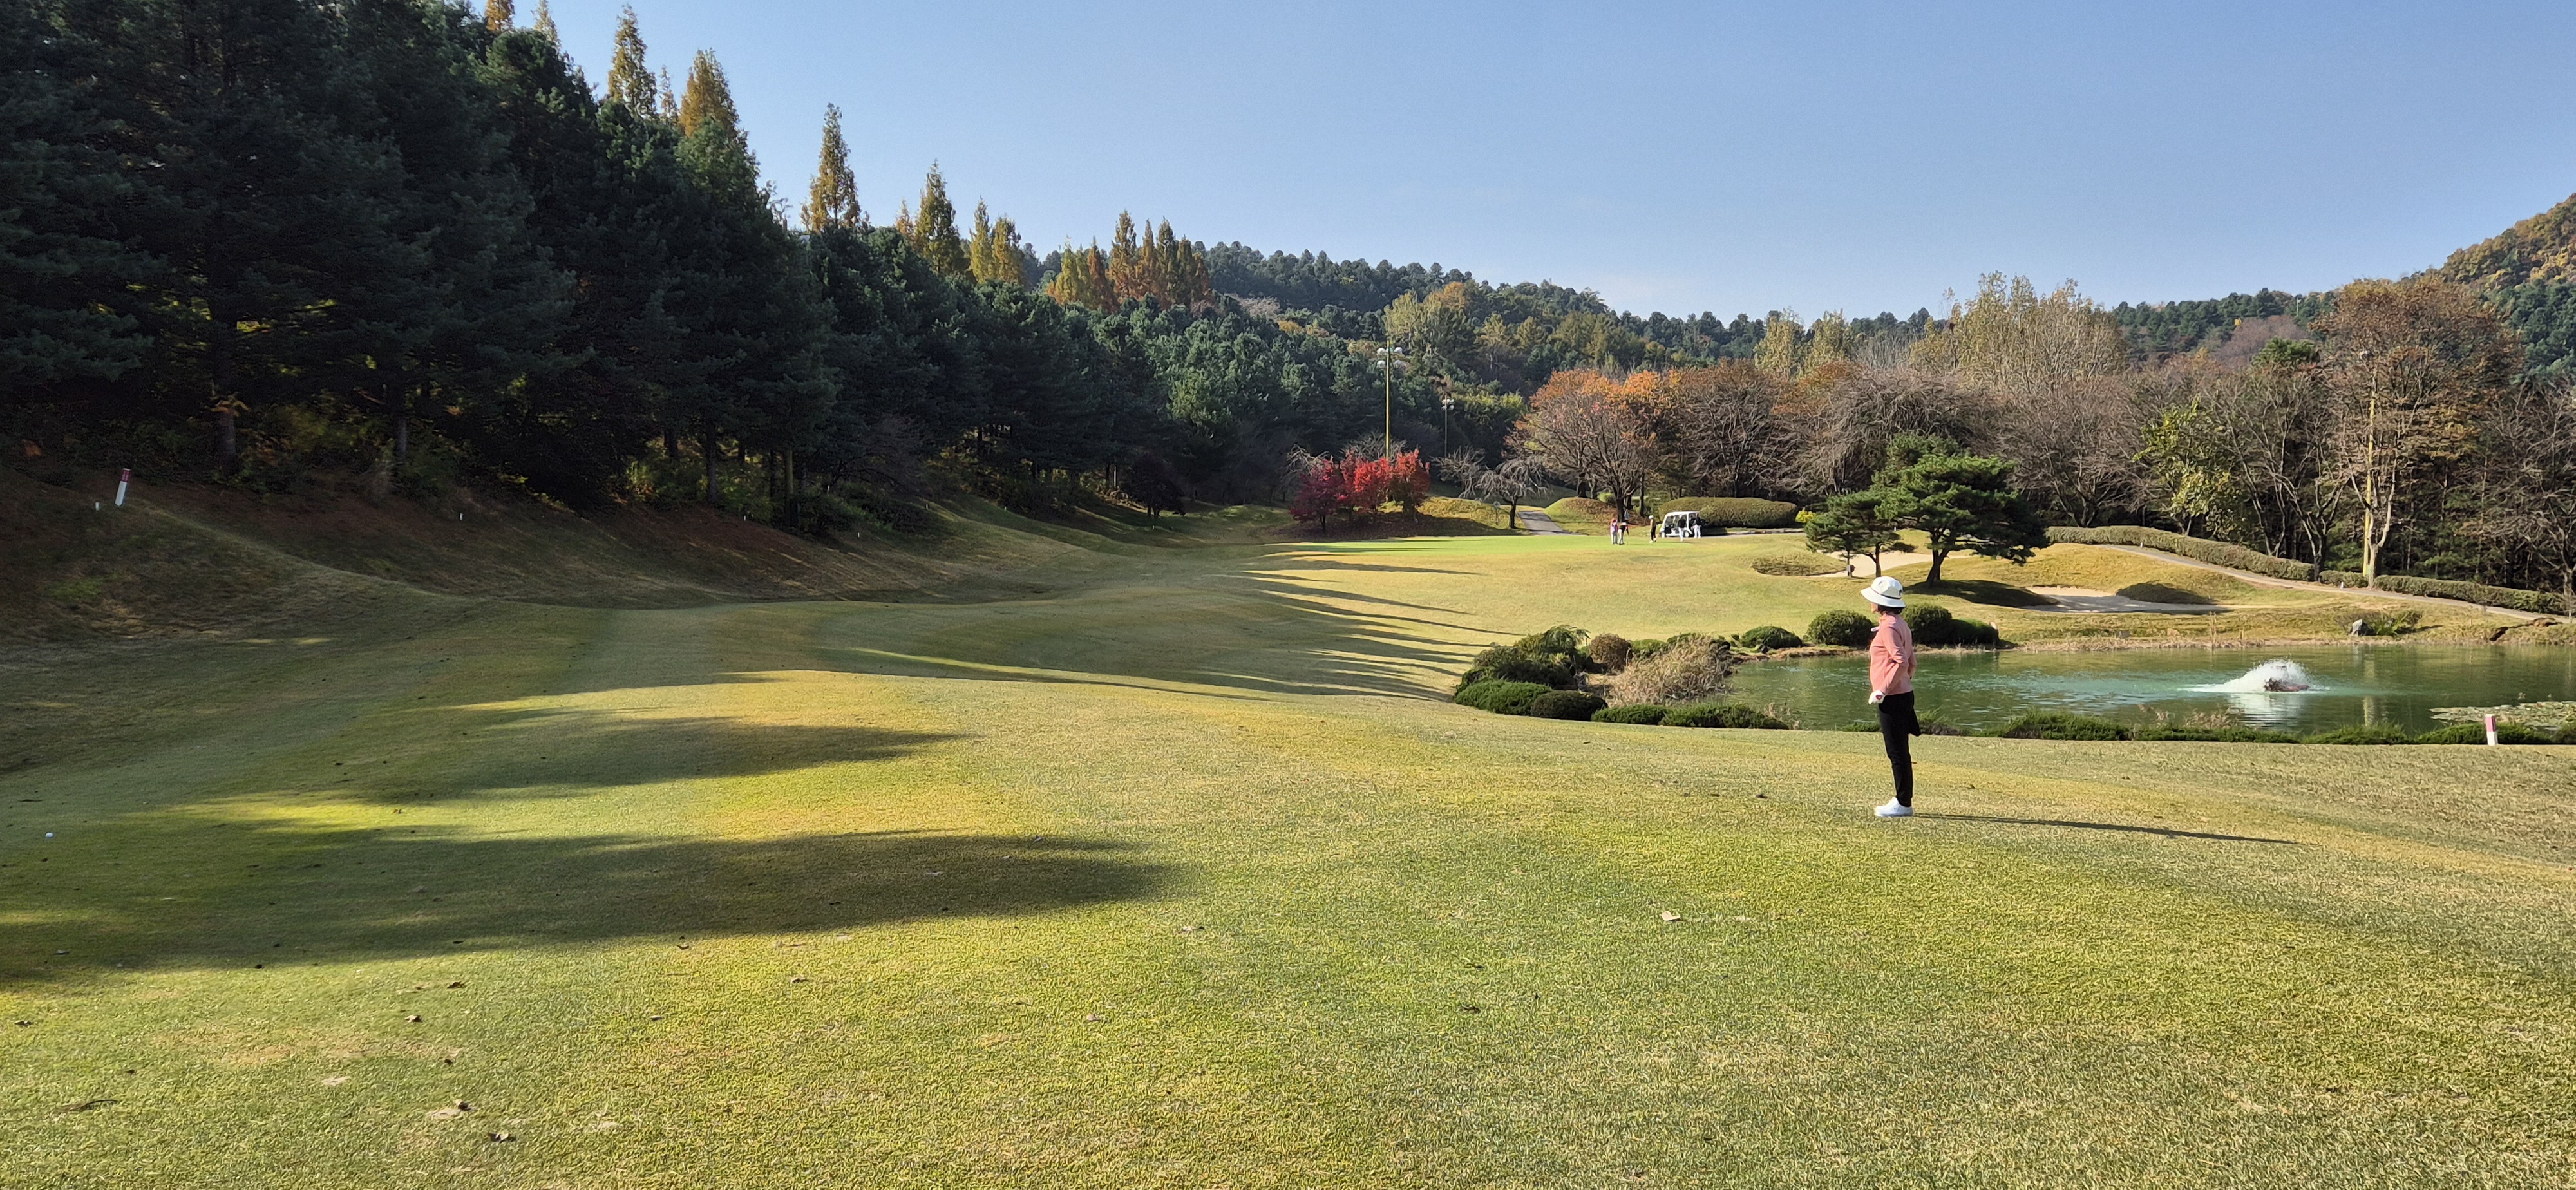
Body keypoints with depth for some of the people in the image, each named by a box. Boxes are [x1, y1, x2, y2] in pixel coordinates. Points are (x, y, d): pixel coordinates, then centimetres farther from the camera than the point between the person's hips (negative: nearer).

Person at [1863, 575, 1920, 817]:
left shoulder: (1888, 627, -15)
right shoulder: (1901, 625, 15)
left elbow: (1901, 662, -24)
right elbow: (1911, 662, 19)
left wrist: (1882, 691, -20)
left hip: (1892, 698, -10)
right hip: (1903, 694, 10)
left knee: (1898, 753, -3)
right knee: (1899, 752, 14)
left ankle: (1903, 804, 3)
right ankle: (1902, 800, 20)